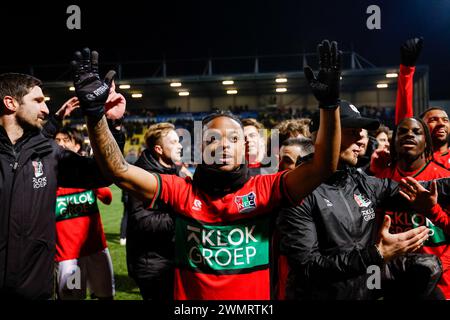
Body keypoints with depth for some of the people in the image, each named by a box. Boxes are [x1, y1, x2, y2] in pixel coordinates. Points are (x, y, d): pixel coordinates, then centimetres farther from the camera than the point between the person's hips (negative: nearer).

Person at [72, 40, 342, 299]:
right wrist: (95, 112, -28)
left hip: (256, 293, 0)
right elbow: (119, 170, -16)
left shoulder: (263, 189, -9)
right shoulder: (182, 191, -8)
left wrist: (330, 104, -31)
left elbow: (322, 168, -19)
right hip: (191, 295, 0)